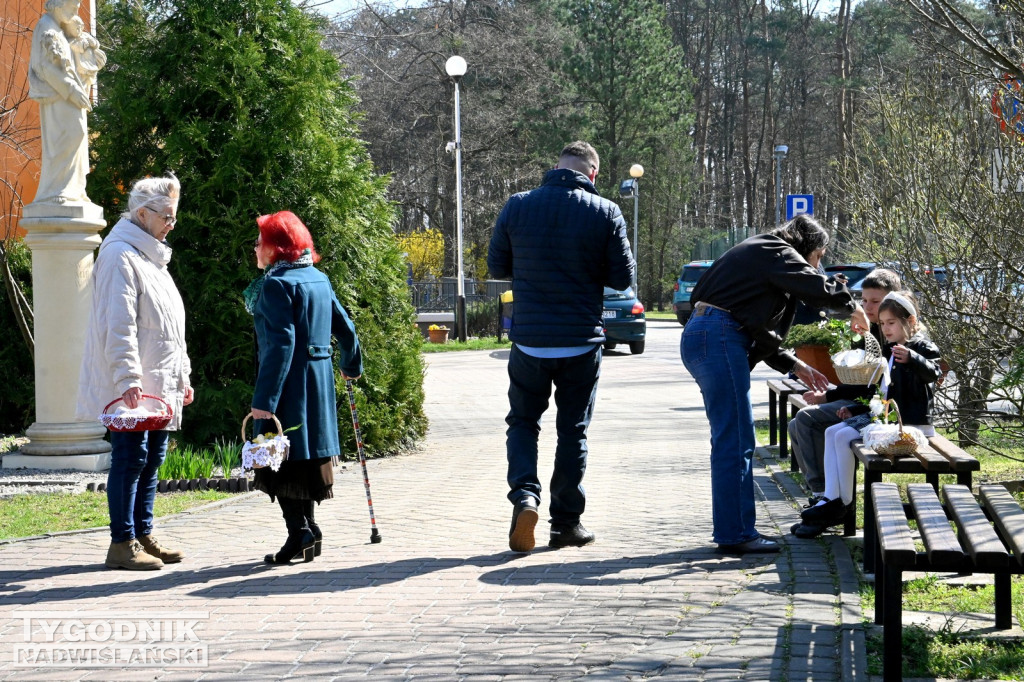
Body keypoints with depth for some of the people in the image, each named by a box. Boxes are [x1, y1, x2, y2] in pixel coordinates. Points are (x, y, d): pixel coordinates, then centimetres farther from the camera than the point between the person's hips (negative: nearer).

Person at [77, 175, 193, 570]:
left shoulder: (152, 256, 20)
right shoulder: (121, 255, -12)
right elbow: (118, 326, -19)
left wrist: (182, 376, 23)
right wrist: (128, 380, -24)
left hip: (161, 386, 10)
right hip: (132, 389, -10)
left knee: (151, 460, 12)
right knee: (130, 460, -7)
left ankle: (143, 536, 18)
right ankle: (122, 544, -4)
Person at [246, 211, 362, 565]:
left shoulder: (276, 284, -13)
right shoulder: (319, 280, 11)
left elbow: (280, 343, -21)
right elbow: (345, 327, 19)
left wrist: (264, 399, -22)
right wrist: (352, 366, 38)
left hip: (289, 385, -8)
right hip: (319, 382, 8)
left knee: (284, 459, -4)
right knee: (305, 457, 15)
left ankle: (300, 532, -9)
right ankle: (306, 531, 18)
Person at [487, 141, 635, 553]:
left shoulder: (517, 207, -2)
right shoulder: (605, 213, -6)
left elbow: (497, 267, 8)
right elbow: (622, 278, -2)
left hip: (529, 340, 1)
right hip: (581, 341, -1)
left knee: (522, 422, 15)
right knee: (573, 430, 10)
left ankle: (525, 494, -8)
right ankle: (566, 522, 13)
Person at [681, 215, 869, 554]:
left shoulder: (761, 256, 28)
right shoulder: (776, 254, -2)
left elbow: (759, 334, 28)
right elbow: (817, 287, -15)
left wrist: (795, 365, 23)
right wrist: (853, 308, 4)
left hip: (700, 336, 10)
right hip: (719, 338, -10)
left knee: (731, 440, 15)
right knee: (735, 440, -8)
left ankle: (732, 530, 20)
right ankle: (735, 534, -5)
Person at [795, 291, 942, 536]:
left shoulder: (922, 347, -7)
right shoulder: (892, 352, 21)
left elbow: (932, 372, -30)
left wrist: (911, 358, -49)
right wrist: (855, 409, 20)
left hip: (908, 423, -10)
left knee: (844, 437, -21)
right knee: (832, 432, 0)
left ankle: (842, 505, -13)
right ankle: (830, 500, -9)